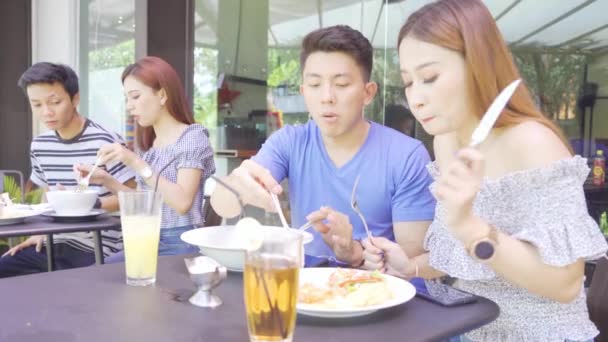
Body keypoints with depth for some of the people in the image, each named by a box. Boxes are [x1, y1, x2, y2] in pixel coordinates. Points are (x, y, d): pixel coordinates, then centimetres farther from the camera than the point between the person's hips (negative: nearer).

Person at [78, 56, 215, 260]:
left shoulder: (192, 136, -8)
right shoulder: (148, 144, 13)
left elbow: (182, 203, -20)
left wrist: (136, 163, -22)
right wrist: (106, 179, 4)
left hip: (180, 244, -6)